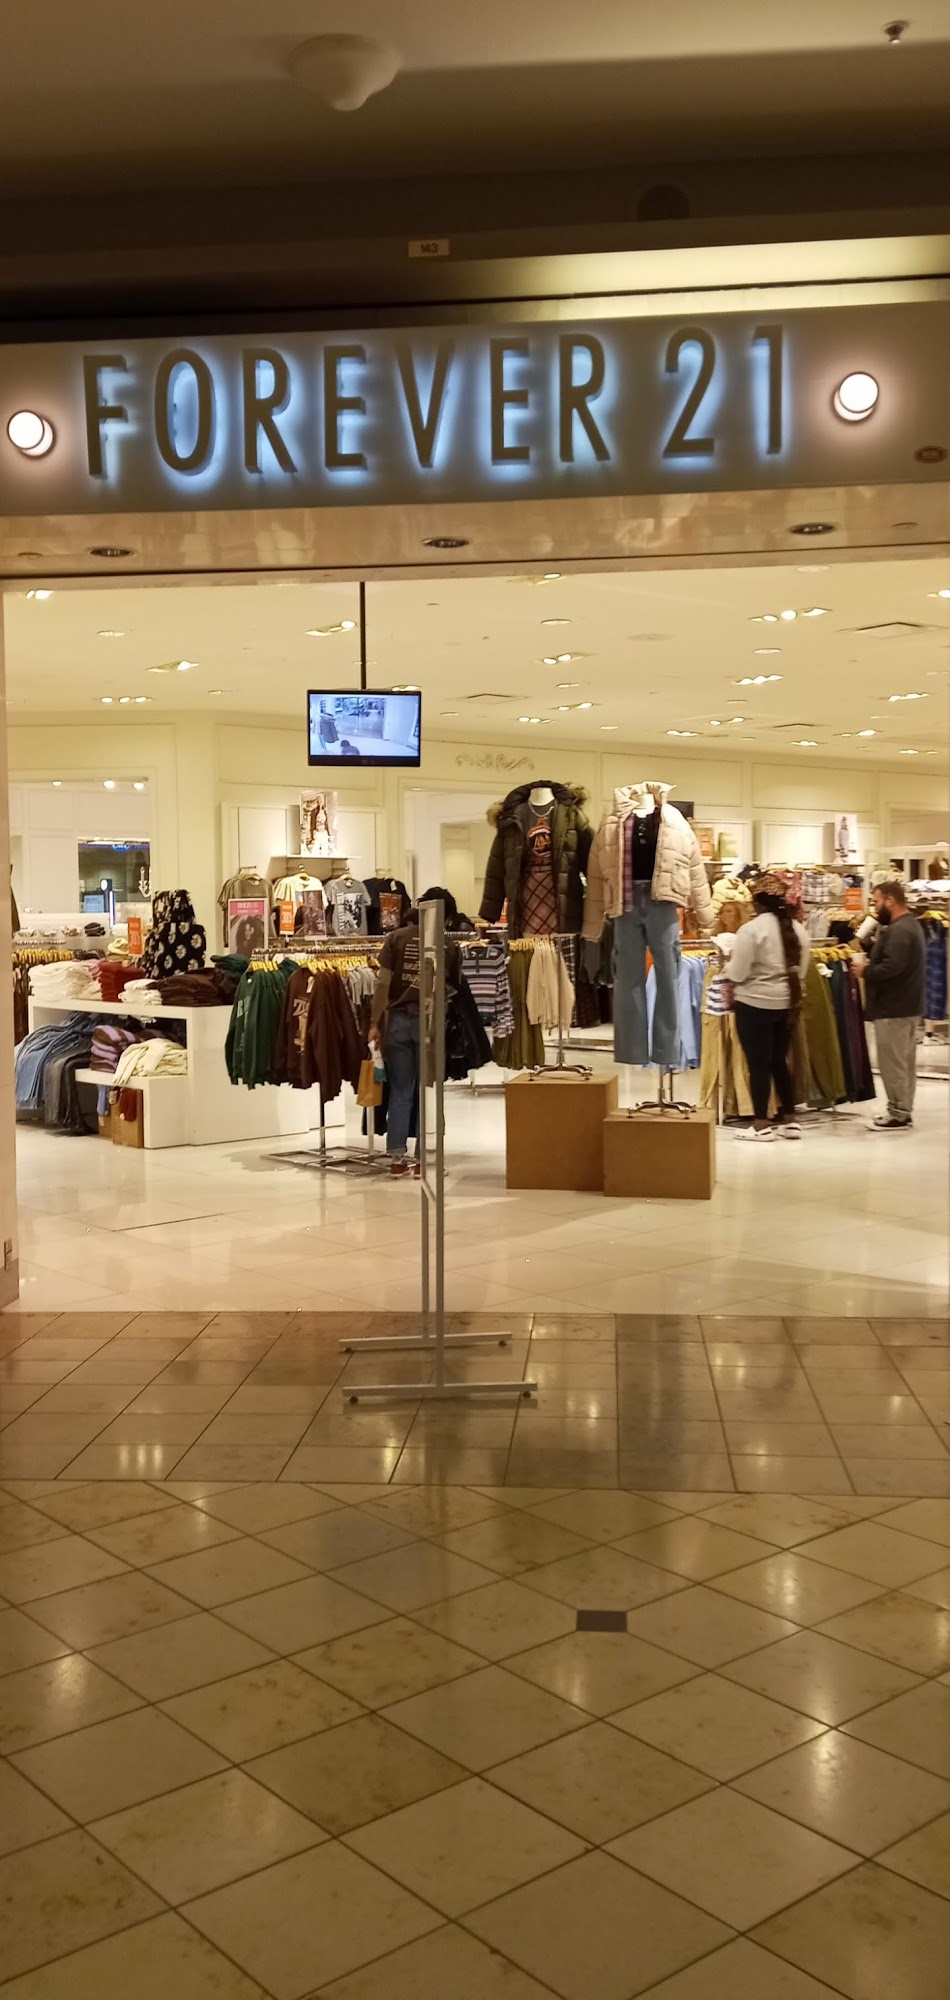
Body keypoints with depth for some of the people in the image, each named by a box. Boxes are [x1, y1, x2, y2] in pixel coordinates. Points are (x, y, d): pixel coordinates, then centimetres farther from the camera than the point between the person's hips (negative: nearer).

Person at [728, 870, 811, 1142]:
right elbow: (801, 972, 10)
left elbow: (737, 975, -15)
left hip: (755, 1004, -6)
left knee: (758, 1064, 1)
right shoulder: (799, 929, 4)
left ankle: (761, 1124, 5)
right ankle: (790, 1120, 18)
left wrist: (731, 965, 5)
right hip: (787, 1004, 6)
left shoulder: (751, 929, -15)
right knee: (780, 1062, 15)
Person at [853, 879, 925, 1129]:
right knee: (904, 1061, 14)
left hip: (893, 1007, -11)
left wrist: (865, 970, -15)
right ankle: (903, 1110, 21)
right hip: (906, 1004, 11)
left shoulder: (899, 930, -20)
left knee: (892, 1063, -4)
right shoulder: (909, 924, 16)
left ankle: (898, 1113, 1)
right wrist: (871, 961, 0)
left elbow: (890, 967, -30)